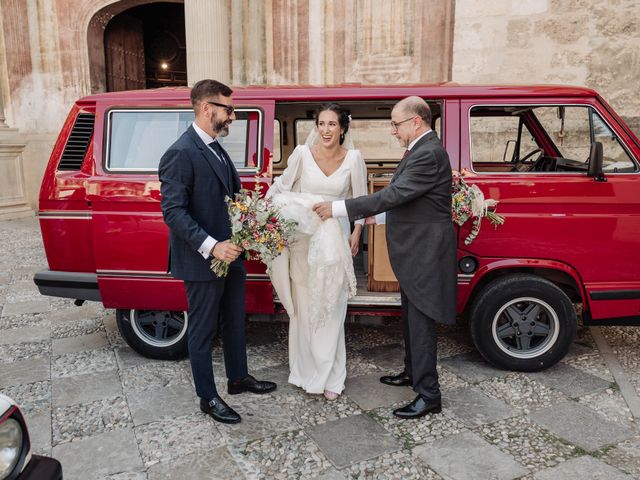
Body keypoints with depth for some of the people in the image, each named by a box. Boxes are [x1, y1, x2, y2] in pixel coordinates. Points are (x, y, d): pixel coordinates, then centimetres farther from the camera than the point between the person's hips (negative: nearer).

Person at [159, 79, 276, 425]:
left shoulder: (217, 149, 9)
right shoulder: (180, 154, -18)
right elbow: (173, 212, -23)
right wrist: (211, 247, -29)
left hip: (230, 254, 9)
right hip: (202, 262, -9)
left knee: (235, 322, 21)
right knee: (203, 331, 8)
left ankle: (238, 378, 40)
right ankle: (208, 398, 25)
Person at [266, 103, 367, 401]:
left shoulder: (353, 158, -3)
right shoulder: (302, 154, -5)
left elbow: (360, 199, 7)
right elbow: (281, 186, 6)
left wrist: (357, 233, 8)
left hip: (336, 239, 0)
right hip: (303, 237, 0)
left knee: (331, 309, 4)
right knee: (303, 306, 9)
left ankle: (329, 377, 17)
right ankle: (306, 371, 25)